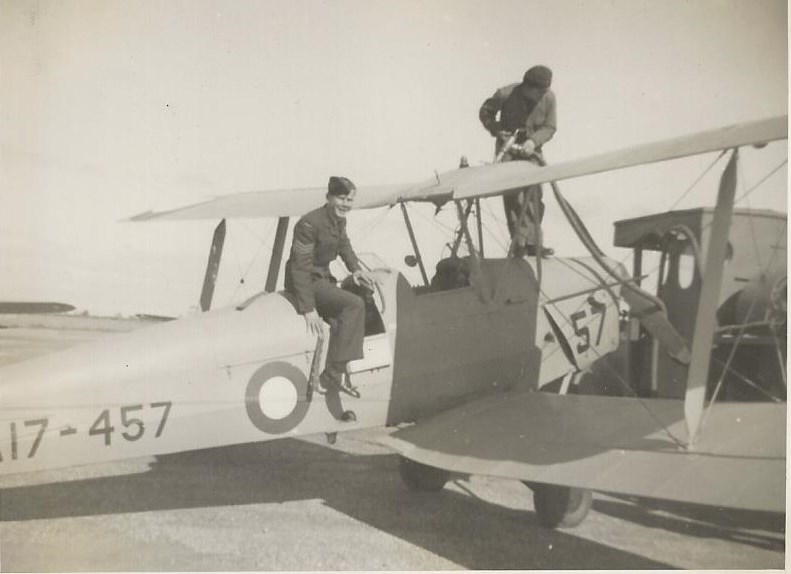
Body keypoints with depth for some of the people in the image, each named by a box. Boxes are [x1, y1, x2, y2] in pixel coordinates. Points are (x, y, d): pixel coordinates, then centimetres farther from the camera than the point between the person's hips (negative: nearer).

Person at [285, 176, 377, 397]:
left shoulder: (339, 220, 3)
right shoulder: (310, 223, -25)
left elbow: (344, 244, 24)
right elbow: (300, 266, -27)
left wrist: (355, 269, 7)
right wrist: (308, 309, -30)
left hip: (323, 277, 10)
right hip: (305, 282, -10)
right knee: (354, 305, -26)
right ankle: (334, 373, -26)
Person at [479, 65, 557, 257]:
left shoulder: (548, 97, -14)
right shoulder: (505, 94, -20)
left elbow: (550, 127, -8)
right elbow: (485, 112, -5)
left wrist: (533, 141, -26)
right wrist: (497, 130, -20)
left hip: (531, 149, 3)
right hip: (508, 148, -3)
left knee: (534, 196, 4)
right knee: (512, 194, -15)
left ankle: (532, 243, 14)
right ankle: (519, 243, -11)